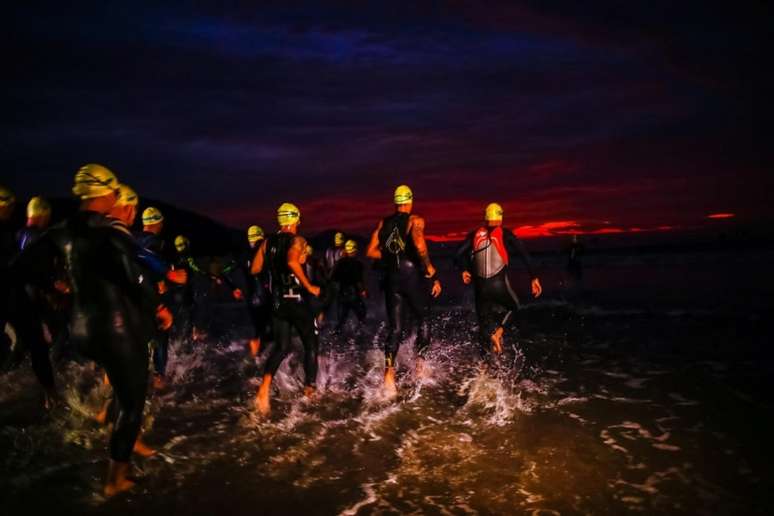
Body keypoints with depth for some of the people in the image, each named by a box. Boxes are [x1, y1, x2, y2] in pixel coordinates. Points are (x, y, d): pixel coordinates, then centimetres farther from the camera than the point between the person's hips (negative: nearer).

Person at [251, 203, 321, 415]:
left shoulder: (268, 242, 6)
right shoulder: (297, 240, -11)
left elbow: (255, 269, 5)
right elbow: (292, 262, -31)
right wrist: (309, 287, -23)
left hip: (277, 301, 5)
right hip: (296, 300, -5)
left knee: (281, 347, 12)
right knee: (311, 344, 13)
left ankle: (265, 387, -11)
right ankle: (310, 390, 20)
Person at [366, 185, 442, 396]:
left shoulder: (384, 223, 10)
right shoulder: (416, 220, -5)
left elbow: (371, 252, 6)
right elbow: (419, 243, -25)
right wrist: (429, 267, -14)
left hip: (391, 278, 4)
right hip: (412, 274, -4)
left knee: (394, 329, 6)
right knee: (423, 320, 18)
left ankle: (389, 371, -8)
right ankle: (421, 360, 14)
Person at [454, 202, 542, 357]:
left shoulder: (475, 234, 10)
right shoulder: (505, 234, 3)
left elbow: (459, 254, 4)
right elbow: (523, 254, -4)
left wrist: (464, 270, 20)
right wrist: (533, 277, -3)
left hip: (480, 285, 3)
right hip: (499, 283, -2)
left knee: (484, 324, 16)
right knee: (513, 307, 25)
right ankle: (498, 332, 1)